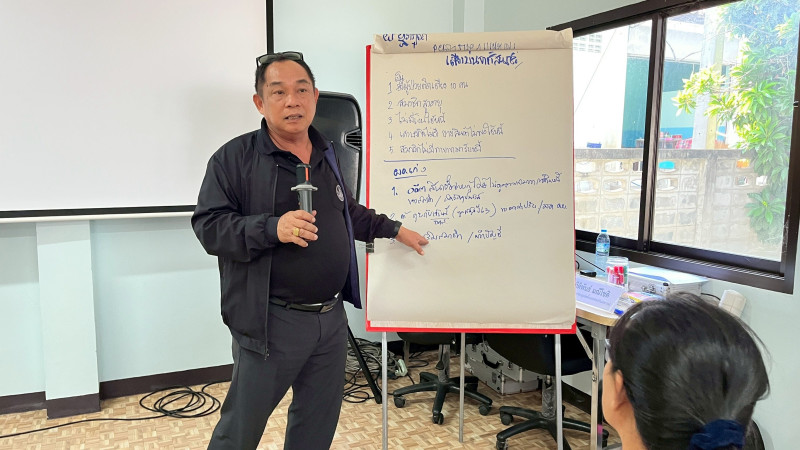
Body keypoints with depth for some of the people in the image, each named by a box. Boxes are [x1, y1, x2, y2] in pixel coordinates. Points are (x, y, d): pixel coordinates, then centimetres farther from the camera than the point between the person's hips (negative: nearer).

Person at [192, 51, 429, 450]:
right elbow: (208, 226, -14)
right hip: (272, 322, -6)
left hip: (332, 318, 6)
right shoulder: (234, 158, -9)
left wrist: (394, 229, 27)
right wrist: (272, 229, -27)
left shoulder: (327, 155, 12)